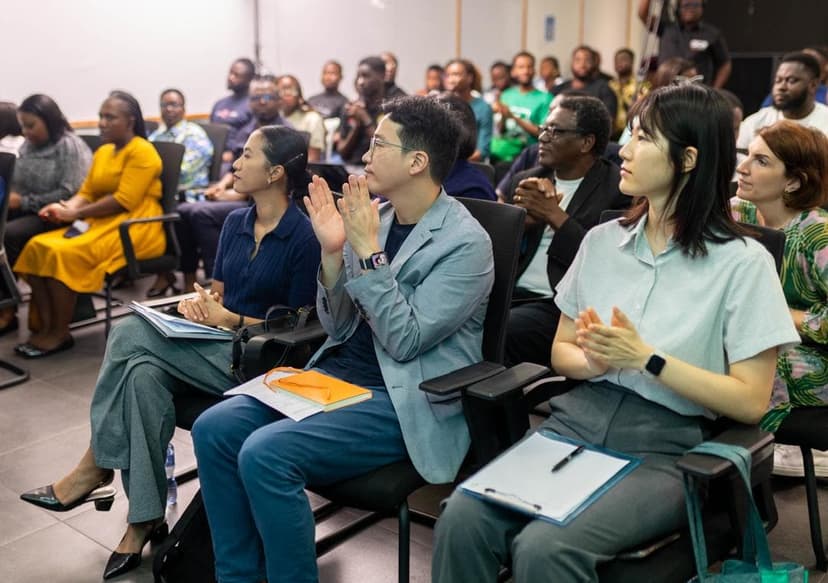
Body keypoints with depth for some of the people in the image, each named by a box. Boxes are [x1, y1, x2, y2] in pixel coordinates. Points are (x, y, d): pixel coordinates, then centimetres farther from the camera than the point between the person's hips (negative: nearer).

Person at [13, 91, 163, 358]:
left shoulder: (141, 152, -8)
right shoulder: (102, 152, 20)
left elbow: (124, 200, -18)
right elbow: (86, 193, 14)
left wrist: (76, 213, -15)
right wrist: (66, 207, -8)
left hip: (132, 227, -9)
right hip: (100, 222, 9)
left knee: (63, 254, -27)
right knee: (37, 247, -11)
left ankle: (60, 334, -14)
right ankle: (44, 327, -12)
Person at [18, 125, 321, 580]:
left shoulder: (303, 236, -11)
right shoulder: (235, 223, 11)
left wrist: (230, 319, -14)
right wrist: (199, 301, -5)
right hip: (214, 346, 7)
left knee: (132, 334, -23)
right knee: (143, 373, -25)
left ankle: (95, 468, -7)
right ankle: (144, 521, -18)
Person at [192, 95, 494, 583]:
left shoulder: (465, 242, -13)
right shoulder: (373, 216, 6)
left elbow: (404, 340, -18)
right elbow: (339, 328, 7)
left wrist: (368, 251, -20)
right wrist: (333, 252, -8)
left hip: (404, 400, -7)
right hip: (339, 372, 7)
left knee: (265, 453, -24)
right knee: (214, 430, -8)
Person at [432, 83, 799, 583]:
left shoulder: (742, 262, -5)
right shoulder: (603, 240, 9)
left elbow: (750, 402, -7)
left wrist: (645, 358, -15)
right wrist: (594, 361, -8)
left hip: (664, 447, -4)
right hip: (577, 420, 4)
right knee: (462, 519, -22)